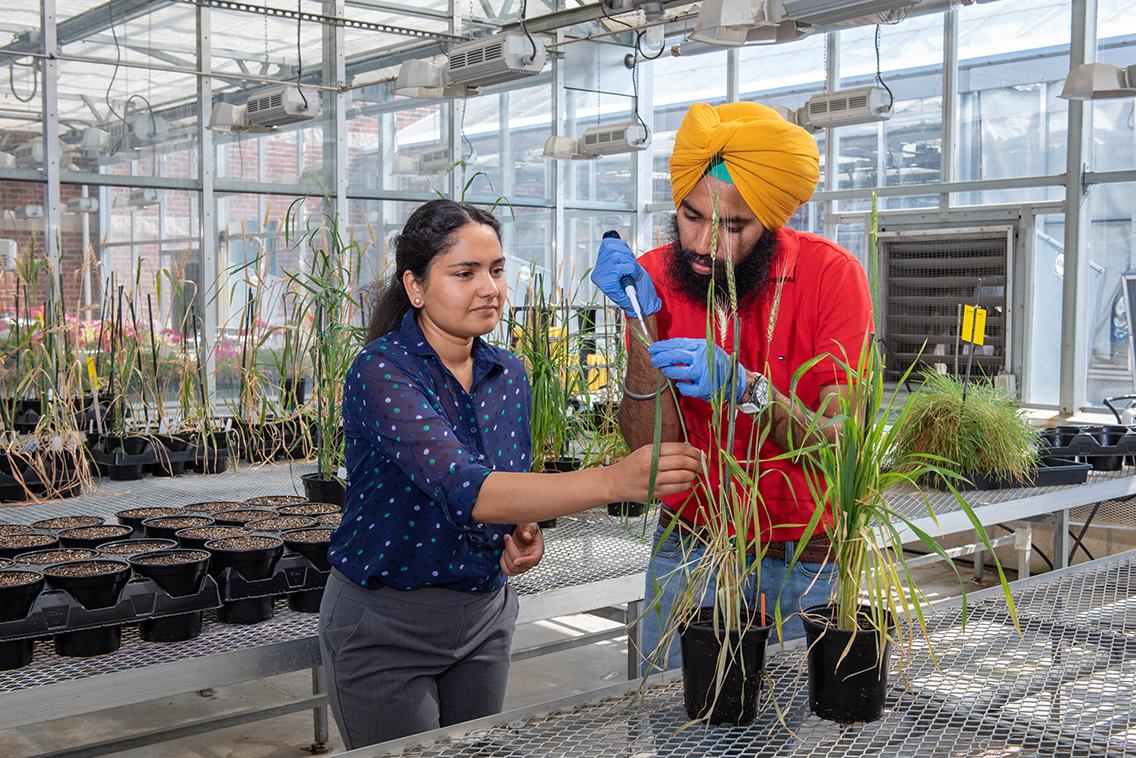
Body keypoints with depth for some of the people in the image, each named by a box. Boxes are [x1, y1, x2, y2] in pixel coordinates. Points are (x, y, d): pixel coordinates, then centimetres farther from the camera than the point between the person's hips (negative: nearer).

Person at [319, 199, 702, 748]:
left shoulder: (508, 375, 1)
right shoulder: (383, 372, -21)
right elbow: (465, 490, -36)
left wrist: (525, 530, -9)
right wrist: (613, 481, -46)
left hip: (485, 615, 6)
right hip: (384, 625, -6)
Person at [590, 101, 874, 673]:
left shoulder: (830, 274, -13)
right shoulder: (657, 276, -7)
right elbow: (649, 449, -13)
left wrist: (746, 390, -35)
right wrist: (644, 322, -23)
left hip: (804, 564, -1)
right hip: (689, 554, 2)